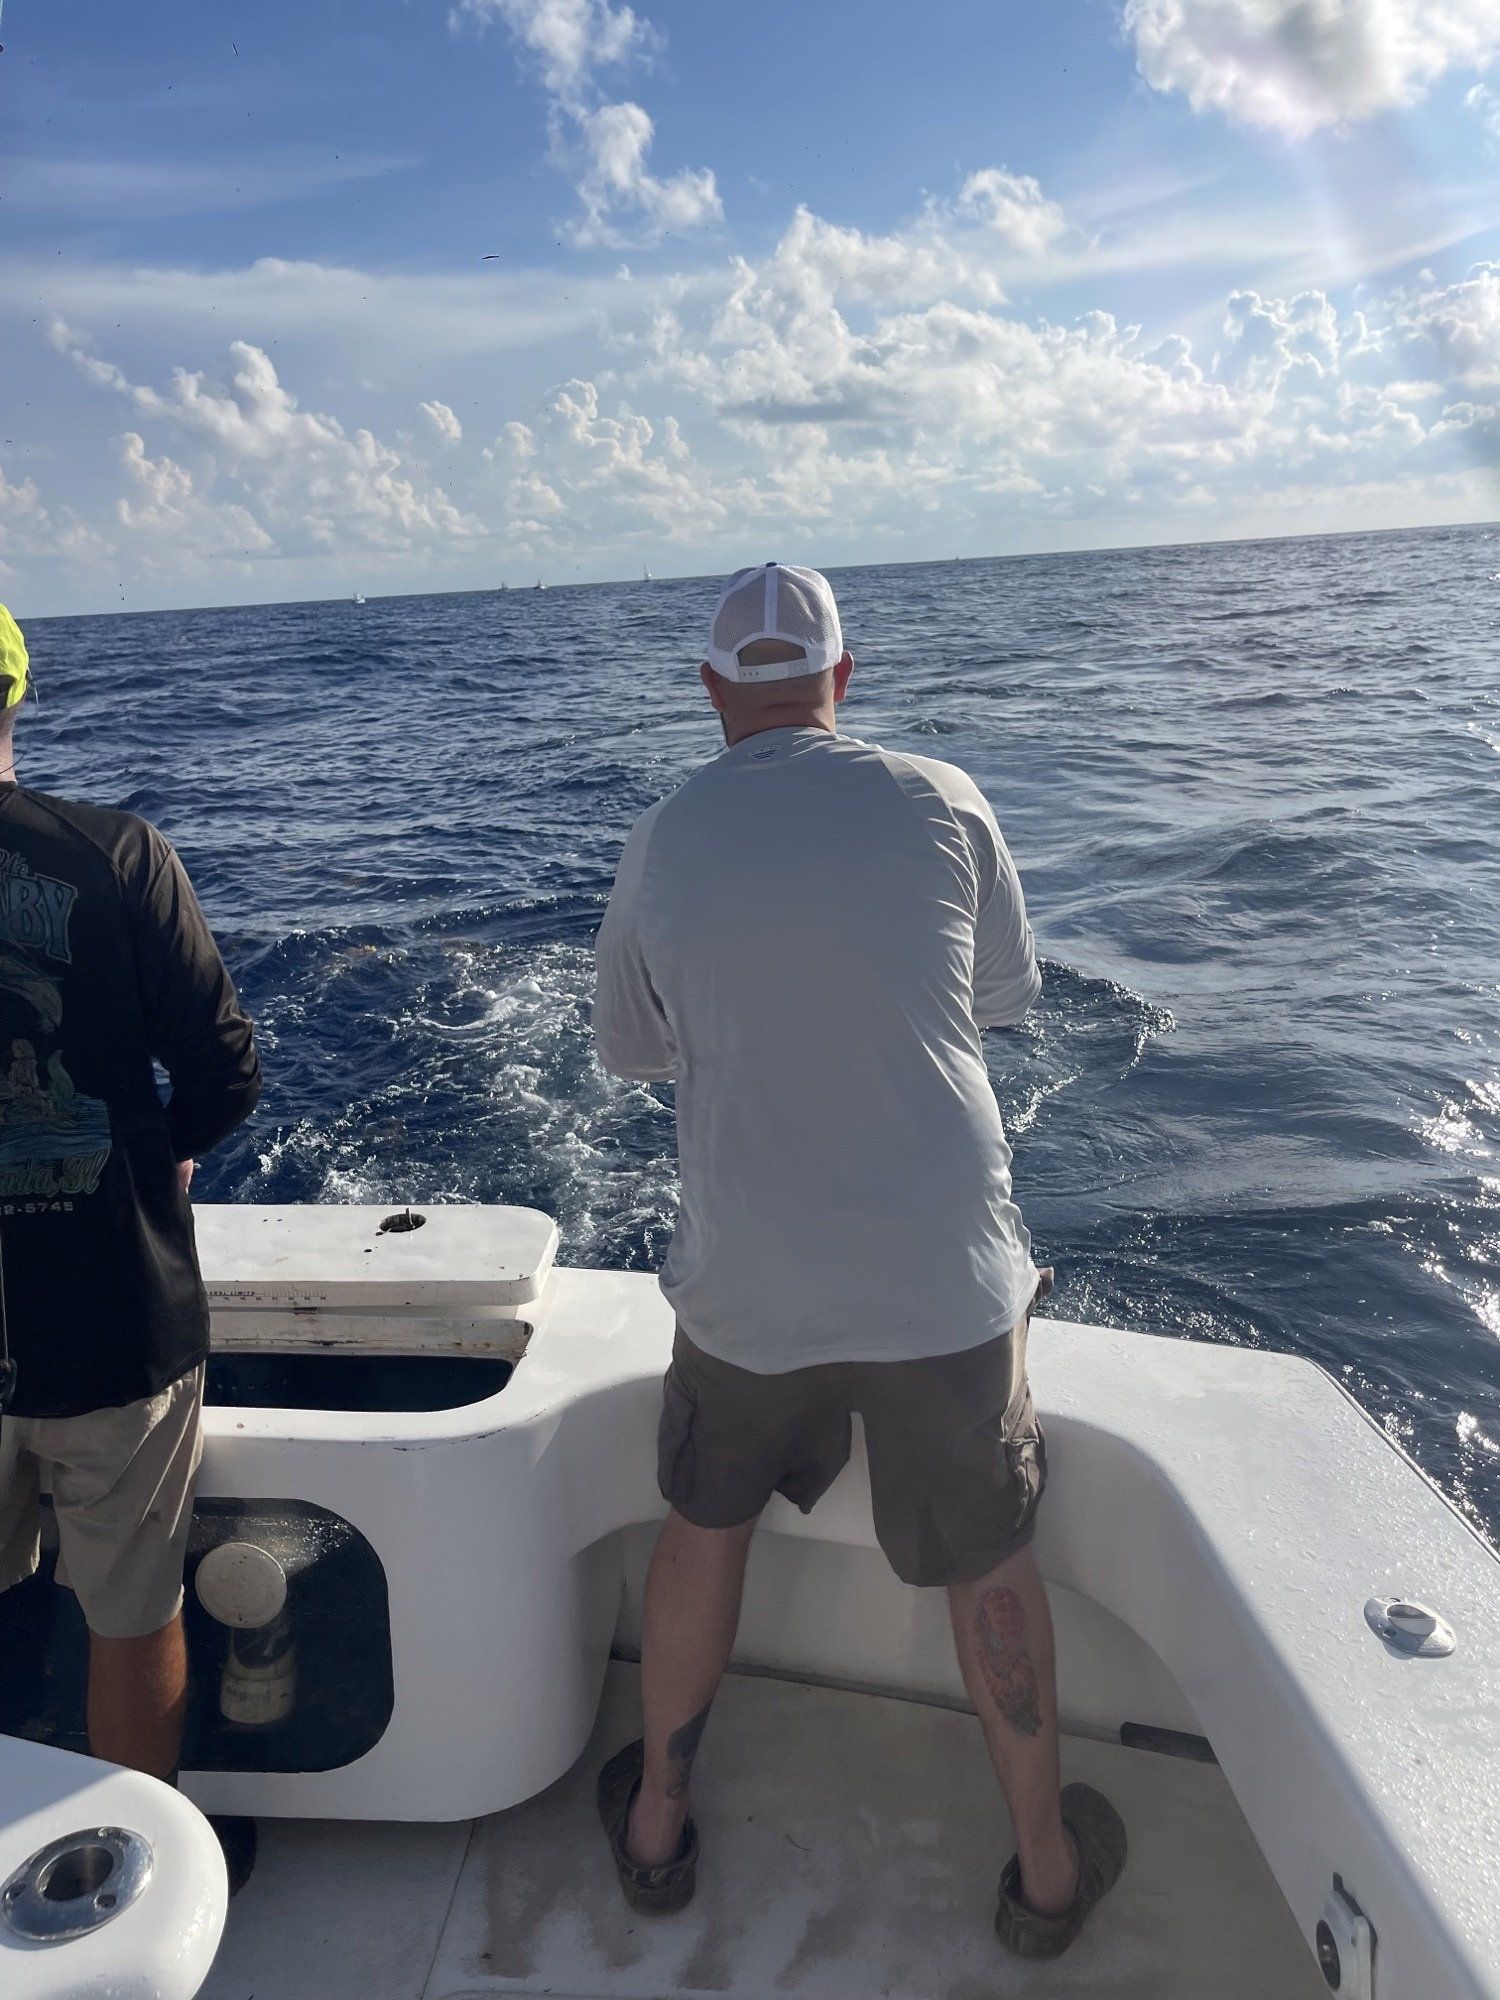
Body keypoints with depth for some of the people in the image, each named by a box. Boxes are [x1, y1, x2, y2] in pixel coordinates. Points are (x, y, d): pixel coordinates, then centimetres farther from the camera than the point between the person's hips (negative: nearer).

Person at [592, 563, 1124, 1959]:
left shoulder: (660, 844, -3)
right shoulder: (939, 801, -6)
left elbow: (627, 1049, 11)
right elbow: (1006, 995, 8)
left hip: (746, 1282, 1)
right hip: (947, 1274, 0)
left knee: (704, 1526, 24)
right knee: (988, 1561, 19)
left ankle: (655, 1820, 43)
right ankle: (1048, 1866, 40)